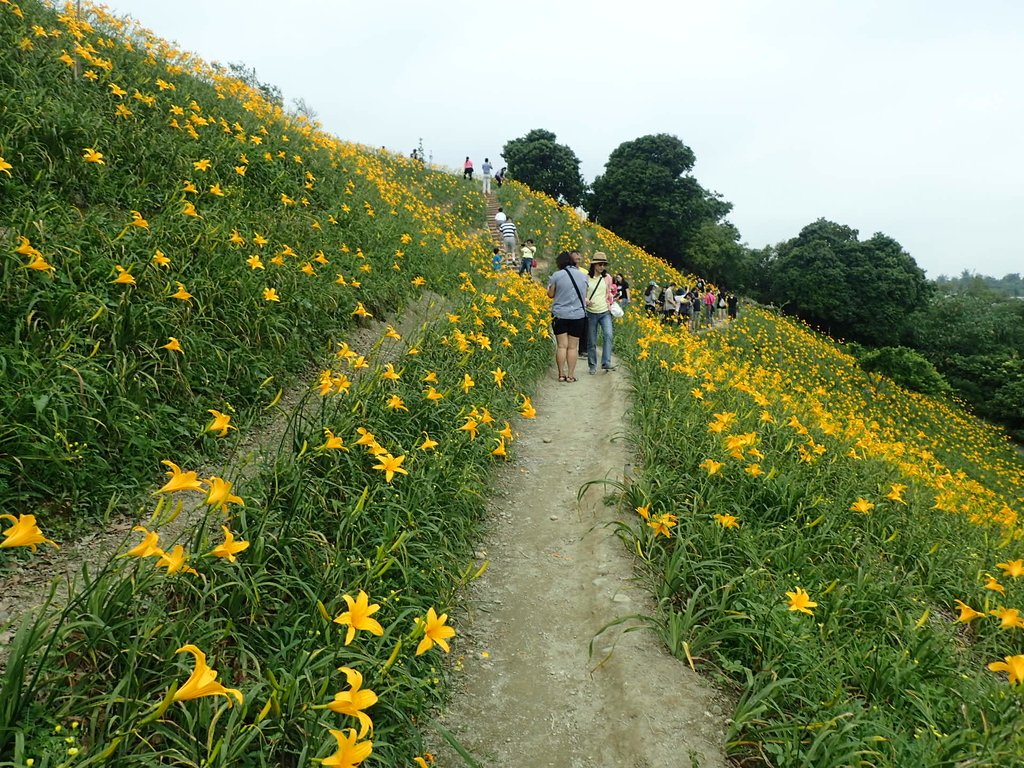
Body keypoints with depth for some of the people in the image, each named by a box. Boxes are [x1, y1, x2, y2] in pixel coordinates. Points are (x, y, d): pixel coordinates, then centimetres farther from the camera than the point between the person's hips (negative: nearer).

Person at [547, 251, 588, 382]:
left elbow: (551, 294, 0)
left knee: (561, 345, 5)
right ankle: (571, 375, 8)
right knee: (572, 347, 6)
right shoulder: (583, 275, 3)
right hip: (578, 316, 2)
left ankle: (561, 374, 8)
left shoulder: (557, 275, -7)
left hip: (560, 315, -2)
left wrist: (549, 284, 20)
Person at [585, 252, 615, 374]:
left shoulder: (607, 278, 5)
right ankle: (593, 366, 18)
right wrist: (586, 300, -16)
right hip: (591, 313, -1)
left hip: (605, 312, 2)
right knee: (591, 342, 5)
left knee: (608, 335, -21)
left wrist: (609, 304, 11)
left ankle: (606, 363, -22)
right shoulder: (586, 277, -5)